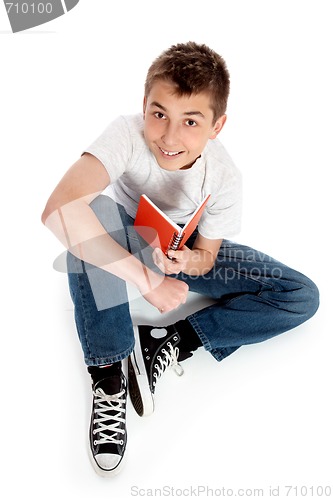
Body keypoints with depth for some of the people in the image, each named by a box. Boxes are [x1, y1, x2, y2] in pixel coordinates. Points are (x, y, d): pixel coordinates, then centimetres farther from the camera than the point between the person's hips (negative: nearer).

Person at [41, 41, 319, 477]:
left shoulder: (224, 178, -24)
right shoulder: (128, 134, -32)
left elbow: (206, 257, -11)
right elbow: (59, 210, -47)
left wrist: (187, 260, -36)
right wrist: (146, 279, -46)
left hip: (183, 246, 2)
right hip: (125, 239, -1)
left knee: (303, 298, -12)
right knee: (95, 208, -38)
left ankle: (173, 342, -16)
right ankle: (108, 374, -28)